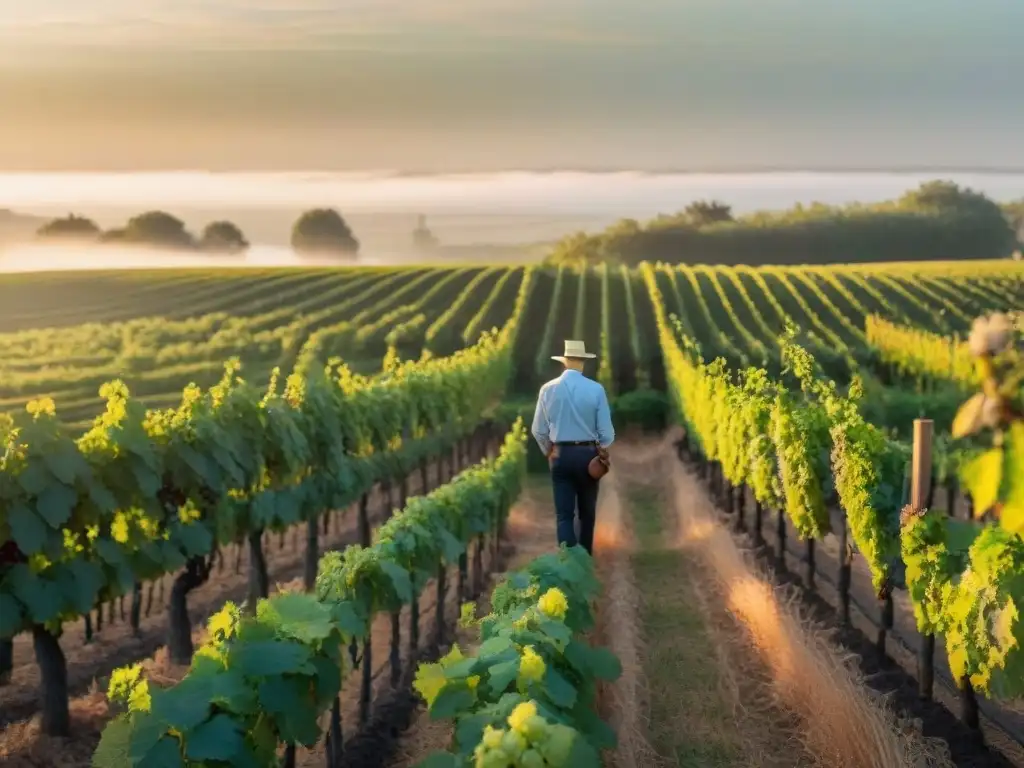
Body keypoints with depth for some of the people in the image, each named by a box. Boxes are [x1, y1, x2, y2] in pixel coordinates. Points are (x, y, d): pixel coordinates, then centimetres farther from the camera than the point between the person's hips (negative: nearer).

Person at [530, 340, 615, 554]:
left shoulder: (548, 389, -4)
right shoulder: (596, 389, -10)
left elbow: (539, 430, 2)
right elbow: (606, 431, -7)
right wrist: (601, 451, 14)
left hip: (560, 455, 1)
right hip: (588, 454, 0)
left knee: (564, 514, 2)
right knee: (587, 512, 15)